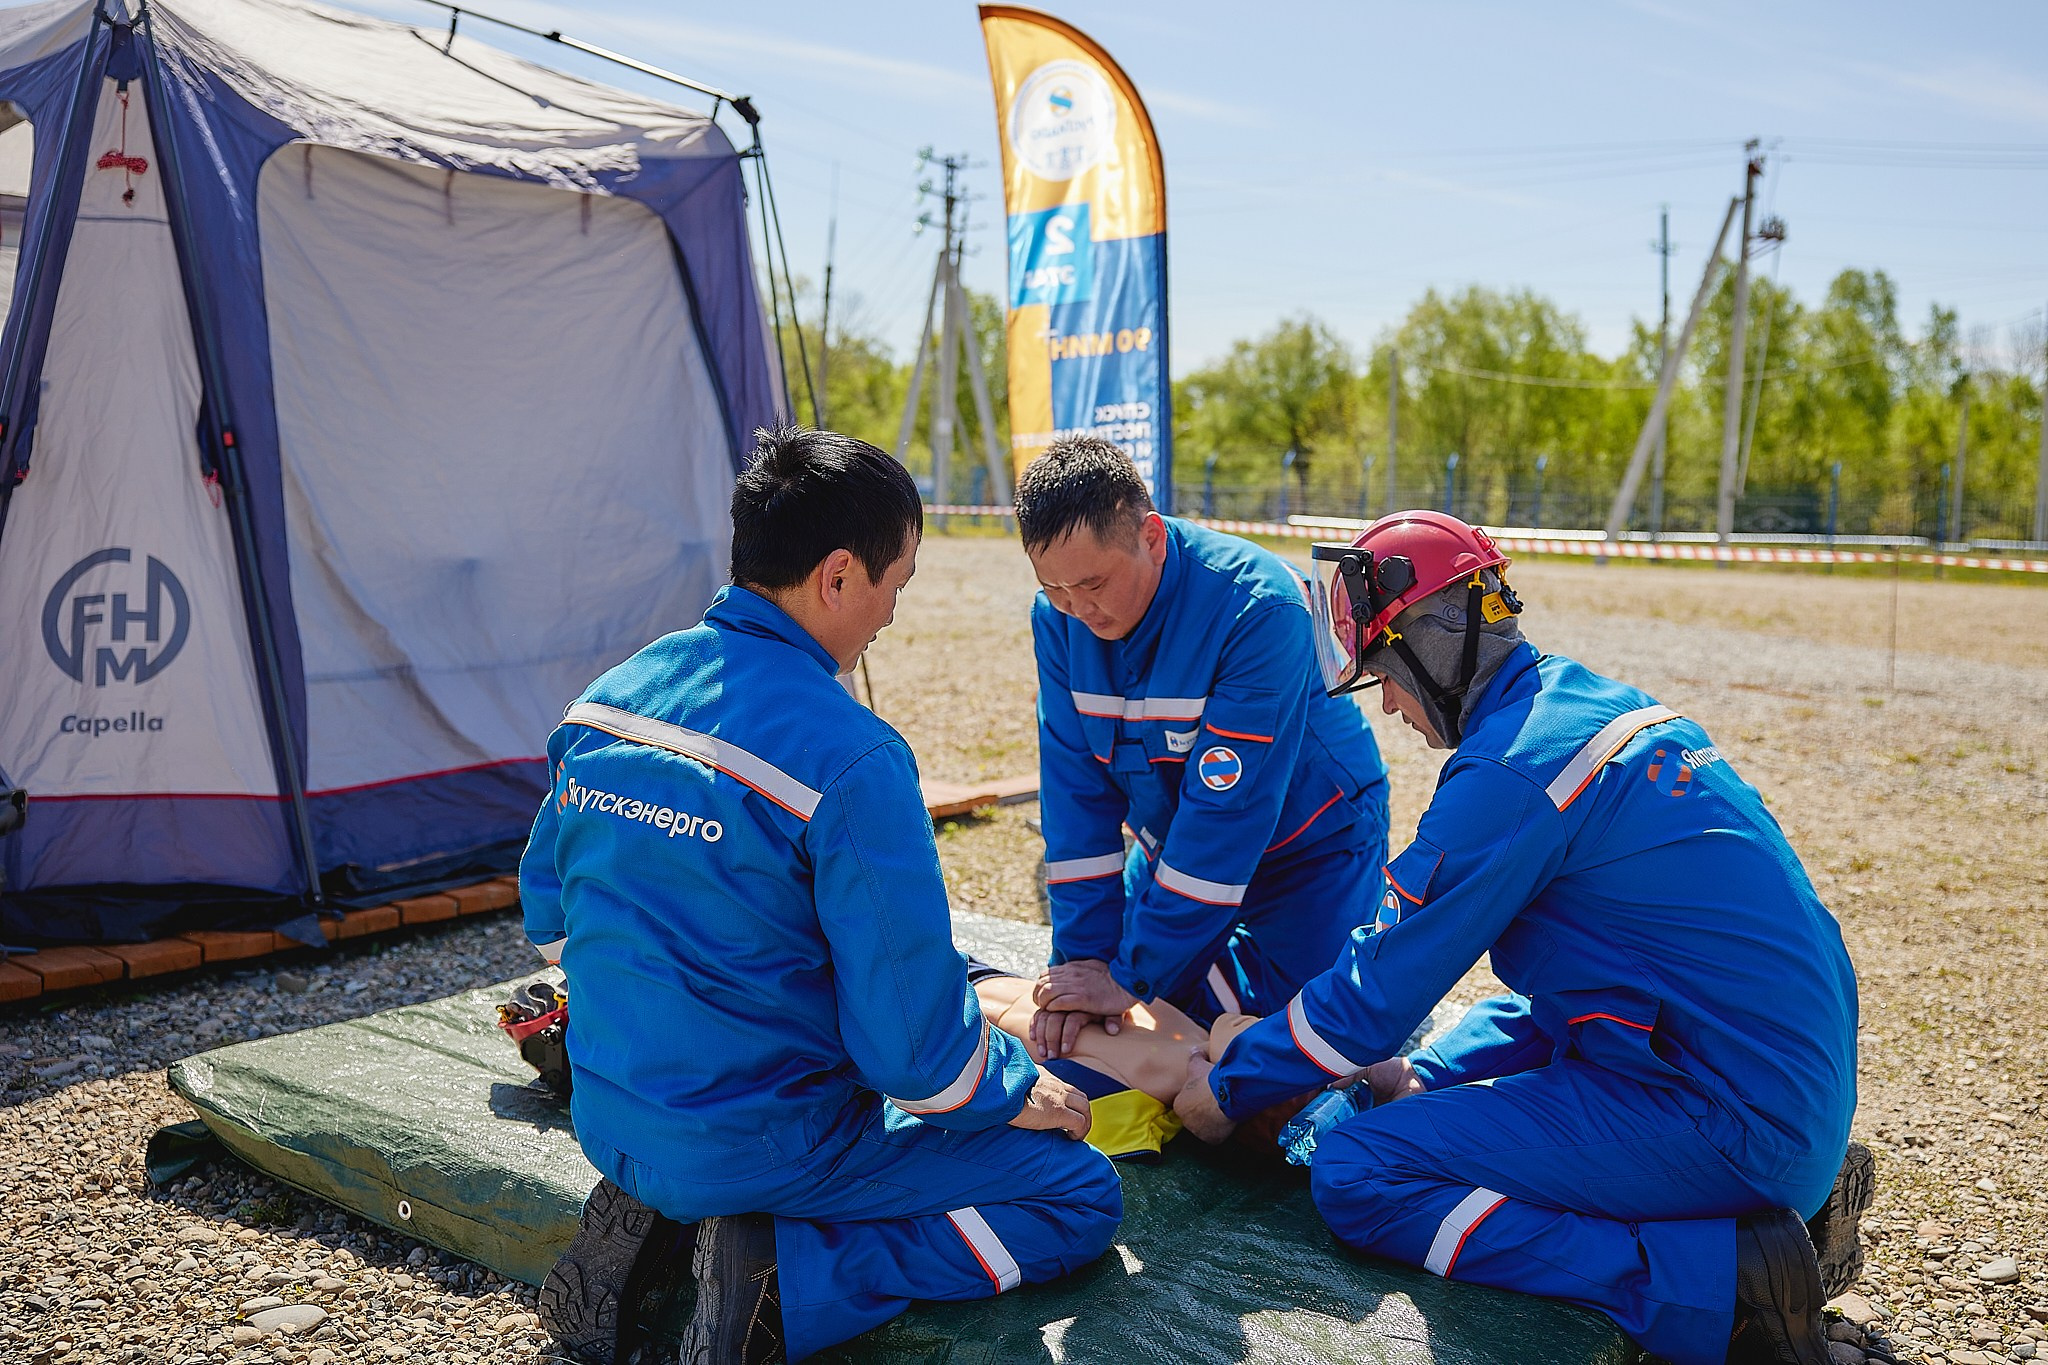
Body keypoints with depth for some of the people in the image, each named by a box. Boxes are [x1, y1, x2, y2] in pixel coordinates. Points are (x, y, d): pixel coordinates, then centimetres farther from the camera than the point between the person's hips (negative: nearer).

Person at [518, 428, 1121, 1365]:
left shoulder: (607, 700, -1)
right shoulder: (850, 759, -24)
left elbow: (549, 917, 12)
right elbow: (913, 1031, -19)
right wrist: (1012, 1095, 2)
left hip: (607, 1121, 7)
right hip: (762, 1140, -7)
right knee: (1080, 1194, 3)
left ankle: (650, 1221, 10)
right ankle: (786, 1281, -11)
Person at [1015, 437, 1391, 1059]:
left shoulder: (1258, 607, -35)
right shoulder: (1059, 617, -16)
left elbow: (1226, 809, -35)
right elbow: (1074, 786, -14)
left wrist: (1132, 976, -32)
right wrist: (1083, 955, -19)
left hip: (1309, 840, -5)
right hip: (1175, 842, 5)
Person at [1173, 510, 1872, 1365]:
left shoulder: (1508, 772, -18)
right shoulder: (1606, 706, 11)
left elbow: (1376, 993, -11)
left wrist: (1227, 1090, 5)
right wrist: (1424, 1075, 12)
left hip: (1724, 1122, -10)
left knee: (1356, 1174, -11)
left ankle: (1716, 1285, -13)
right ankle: (1794, 1192, 15)